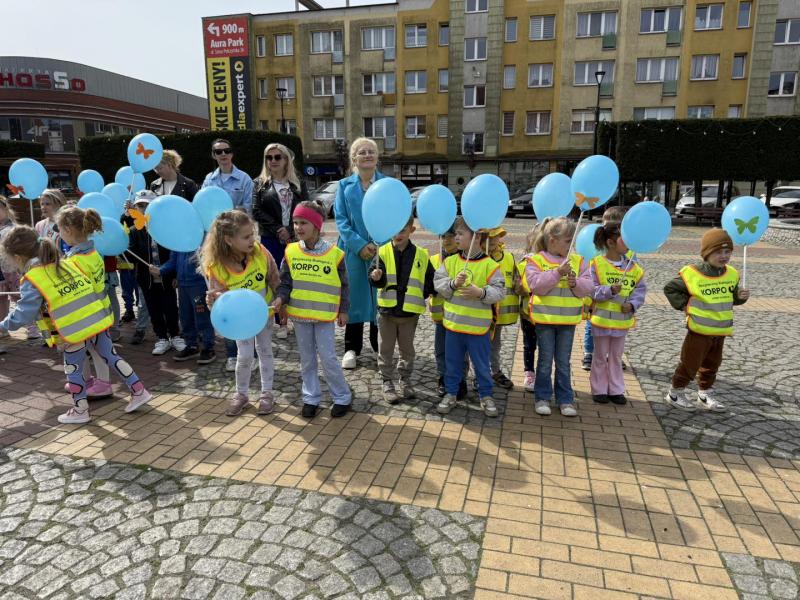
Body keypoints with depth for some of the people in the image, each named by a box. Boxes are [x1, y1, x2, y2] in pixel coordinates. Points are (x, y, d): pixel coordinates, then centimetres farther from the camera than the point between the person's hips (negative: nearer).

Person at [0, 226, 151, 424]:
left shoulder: (32, 280, -5)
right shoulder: (65, 264, 14)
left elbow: (24, 314, -5)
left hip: (75, 330, -6)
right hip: (98, 321, 6)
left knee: (73, 370, 13)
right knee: (112, 357, 17)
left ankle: (80, 411, 25)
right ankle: (139, 391, 18)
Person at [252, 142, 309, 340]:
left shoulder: (298, 184, 10)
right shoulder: (259, 184, 9)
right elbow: (256, 211, -2)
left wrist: (290, 231, -14)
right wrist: (278, 230, -12)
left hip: (295, 238, 0)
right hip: (271, 240, 0)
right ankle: (281, 323, 11)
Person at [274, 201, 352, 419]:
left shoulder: (334, 253, -9)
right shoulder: (291, 251, -2)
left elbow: (343, 286, 0)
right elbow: (285, 281, 4)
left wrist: (343, 311, 2)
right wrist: (281, 298, -14)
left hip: (325, 316, -3)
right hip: (299, 314, 3)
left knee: (328, 358, -2)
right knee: (307, 359, 13)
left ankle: (342, 397, 15)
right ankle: (311, 398, 27)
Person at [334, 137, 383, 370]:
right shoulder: (345, 185, 8)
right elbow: (340, 219, 1)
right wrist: (359, 245, -12)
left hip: (382, 249, 0)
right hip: (353, 249, 1)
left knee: (380, 295, 3)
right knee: (353, 295, 4)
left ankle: (380, 346, 18)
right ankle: (352, 348, 17)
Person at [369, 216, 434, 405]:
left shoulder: (421, 255, -2)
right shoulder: (383, 252, -5)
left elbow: (429, 281, 5)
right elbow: (378, 281, -12)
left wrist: (419, 295, -4)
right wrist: (376, 277, -32)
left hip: (410, 312, 1)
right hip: (387, 310, -1)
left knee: (407, 349, 16)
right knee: (386, 349, 9)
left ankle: (405, 379, 34)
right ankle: (387, 382, 22)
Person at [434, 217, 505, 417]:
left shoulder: (490, 265, -10)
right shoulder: (450, 261, 1)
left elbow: (499, 291, -11)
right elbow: (438, 282, -3)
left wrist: (481, 292, -26)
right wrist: (453, 284, -20)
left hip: (478, 325, -3)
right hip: (453, 323, 3)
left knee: (482, 364, 11)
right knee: (452, 362, 15)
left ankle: (486, 396, 28)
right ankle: (450, 394, 30)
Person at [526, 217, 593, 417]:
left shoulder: (577, 261, 4)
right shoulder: (536, 260, -7)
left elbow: (587, 287, 0)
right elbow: (536, 285, -19)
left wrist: (575, 283, -19)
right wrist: (557, 272, -24)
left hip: (568, 320, 3)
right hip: (544, 318, -3)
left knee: (563, 362, 12)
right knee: (545, 361, 7)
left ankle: (565, 399, 22)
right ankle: (542, 398, 21)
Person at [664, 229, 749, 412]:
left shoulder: (731, 274, 1)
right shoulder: (692, 275, -18)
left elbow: (732, 297, 14)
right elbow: (670, 288, -7)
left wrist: (741, 296, -6)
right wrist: (683, 305, -11)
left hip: (720, 330, 6)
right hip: (699, 330, -6)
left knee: (712, 364, 18)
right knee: (690, 364, 4)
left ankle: (705, 395, 34)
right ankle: (675, 393, 21)